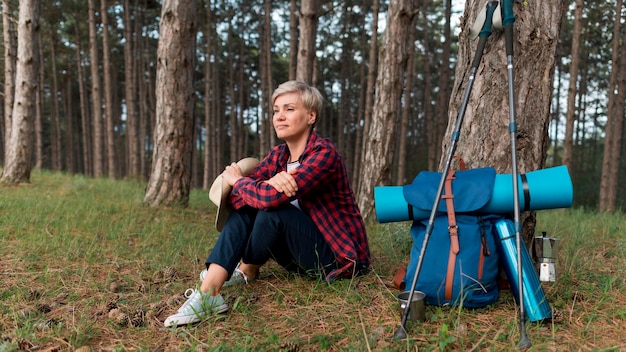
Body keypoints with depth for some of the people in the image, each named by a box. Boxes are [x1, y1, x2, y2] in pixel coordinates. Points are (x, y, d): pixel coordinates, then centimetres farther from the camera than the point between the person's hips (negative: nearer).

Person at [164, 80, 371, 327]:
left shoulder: (324, 153, -21)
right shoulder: (278, 155, 2)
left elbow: (271, 197, -34)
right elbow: (231, 197, -8)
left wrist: (236, 179, -12)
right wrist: (269, 182, -29)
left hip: (339, 257, -7)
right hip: (305, 253, 7)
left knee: (273, 209, -26)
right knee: (245, 207, -11)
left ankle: (246, 272, 3)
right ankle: (207, 294, -21)